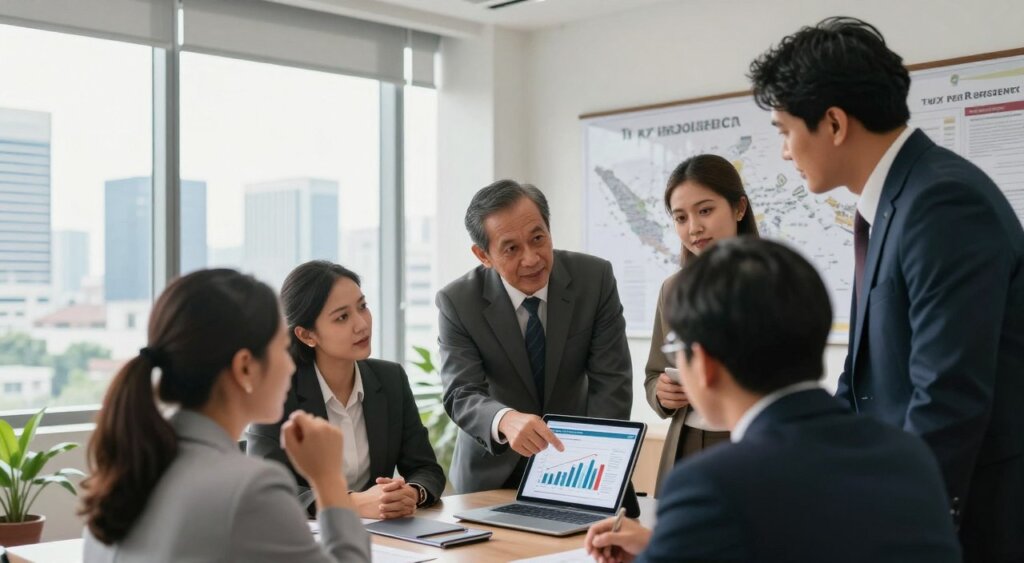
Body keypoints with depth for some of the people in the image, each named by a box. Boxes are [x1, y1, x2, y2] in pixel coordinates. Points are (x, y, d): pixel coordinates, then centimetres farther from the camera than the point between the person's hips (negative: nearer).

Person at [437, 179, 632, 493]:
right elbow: (461, 395, -20)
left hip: (574, 459, 0)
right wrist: (506, 420, -41)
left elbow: (611, 383, -11)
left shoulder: (595, 278, -11)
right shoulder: (457, 302, -13)